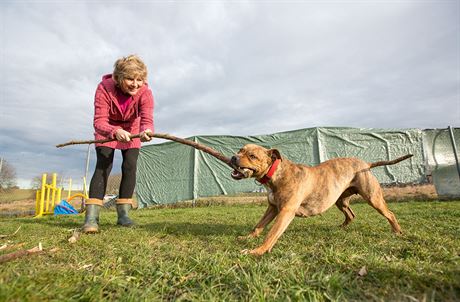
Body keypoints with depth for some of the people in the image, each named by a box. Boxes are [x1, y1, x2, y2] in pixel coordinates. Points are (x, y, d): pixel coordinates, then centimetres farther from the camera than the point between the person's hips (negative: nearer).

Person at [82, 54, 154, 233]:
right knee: (103, 165, -16)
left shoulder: (145, 92, -29)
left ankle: (123, 214, 0)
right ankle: (91, 217, -15)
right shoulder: (104, 88, -32)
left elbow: (147, 119, -40)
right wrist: (115, 131, -57)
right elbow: (99, 121, -36)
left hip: (131, 129, 2)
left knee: (130, 166, -9)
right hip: (107, 129, -1)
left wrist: (146, 131, -64)